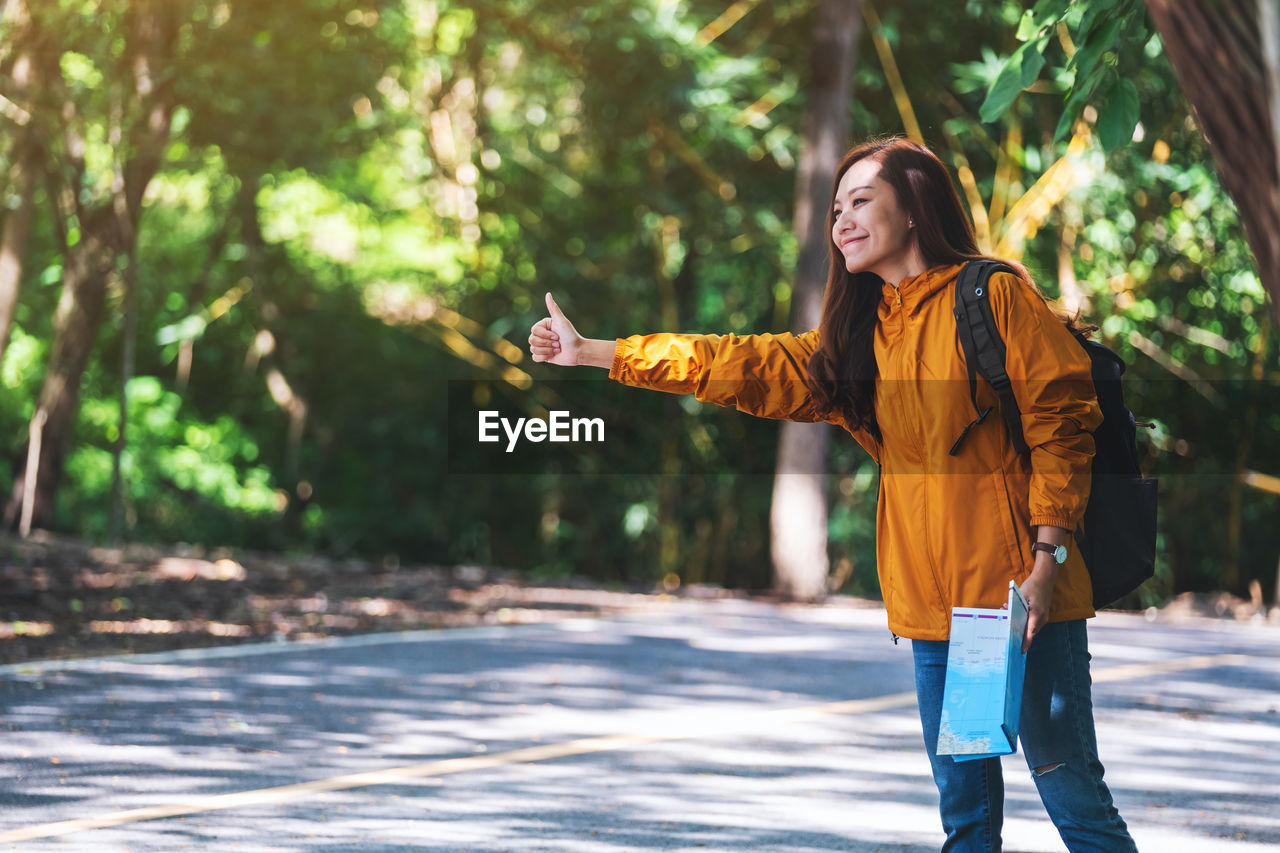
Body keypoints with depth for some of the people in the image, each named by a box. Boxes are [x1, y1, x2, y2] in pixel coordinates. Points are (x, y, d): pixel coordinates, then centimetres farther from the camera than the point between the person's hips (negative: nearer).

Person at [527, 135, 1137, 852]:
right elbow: (748, 367, 20)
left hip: (1018, 588, -7)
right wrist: (591, 353, 20)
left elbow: (1059, 420, -7)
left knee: (1071, 790, -7)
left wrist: (1047, 559, -14)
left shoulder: (994, 295, -2)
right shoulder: (860, 336, 18)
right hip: (931, 603, 7)